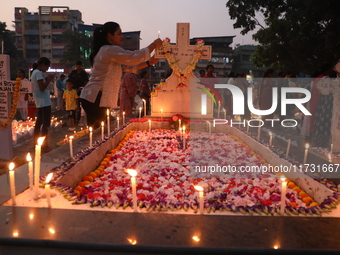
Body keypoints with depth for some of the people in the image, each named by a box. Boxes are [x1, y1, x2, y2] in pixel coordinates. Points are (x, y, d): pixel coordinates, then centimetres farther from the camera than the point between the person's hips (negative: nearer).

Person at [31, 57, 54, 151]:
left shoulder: (35, 72, 17)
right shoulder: (38, 73, -14)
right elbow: (42, 88, -21)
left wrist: (47, 79, 10)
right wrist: (49, 79, -11)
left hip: (40, 102, 10)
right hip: (44, 102, -10)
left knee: (39, 122, 14)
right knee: (46, 123, -8)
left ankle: (37, 143, 21)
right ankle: (44, 145, -7)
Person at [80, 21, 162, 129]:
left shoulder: (105, 51, 22)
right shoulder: (110, 50, -11)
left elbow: (127, 67, 19)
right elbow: (133, 57, -19)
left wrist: (148, 63, 10)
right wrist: (154, 45, -8)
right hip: (95, 98, -10)